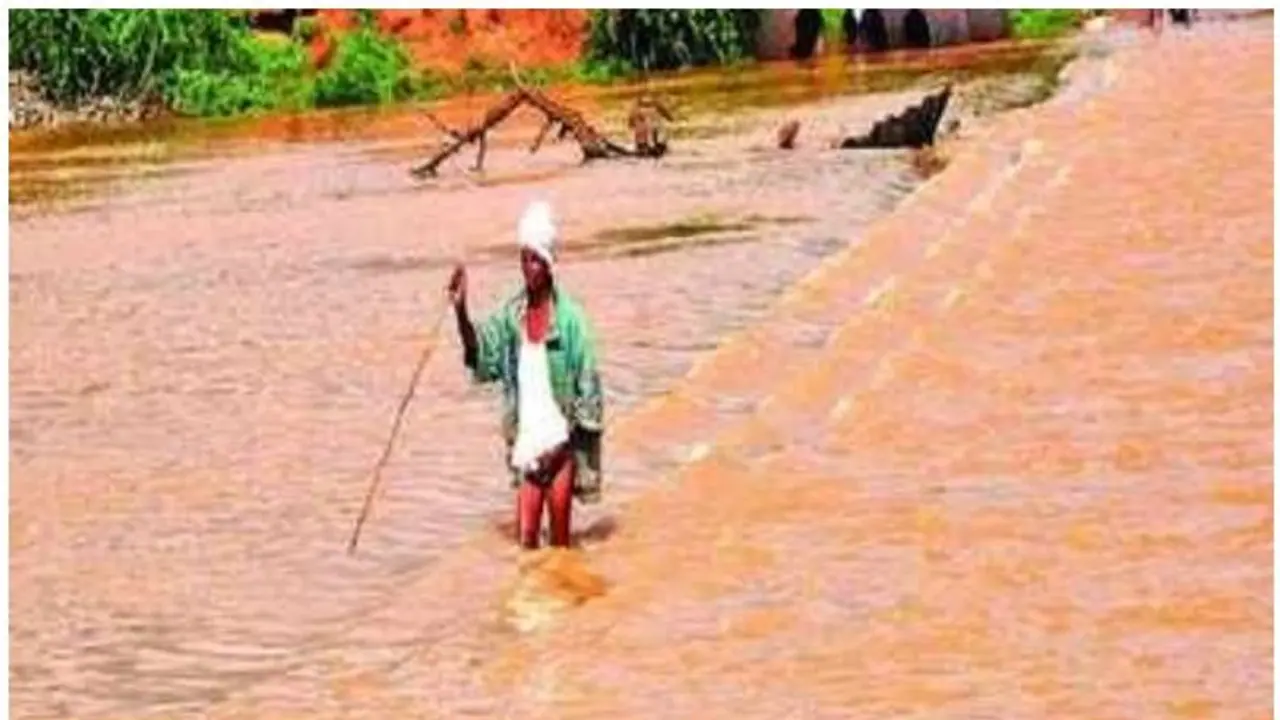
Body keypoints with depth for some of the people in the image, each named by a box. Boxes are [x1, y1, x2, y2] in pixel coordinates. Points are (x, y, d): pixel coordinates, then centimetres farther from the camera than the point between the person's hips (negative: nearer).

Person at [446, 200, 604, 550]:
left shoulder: (570, 318, -10)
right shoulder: (511, 314, 4)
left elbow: (588, 389, -8)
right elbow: (484, 356, -4)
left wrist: (563, 441, -11)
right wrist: (461, 313, -18)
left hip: (560, 445, -4)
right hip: (525, 445, 4)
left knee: (560, 539, 4)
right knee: (524, 539, 3)